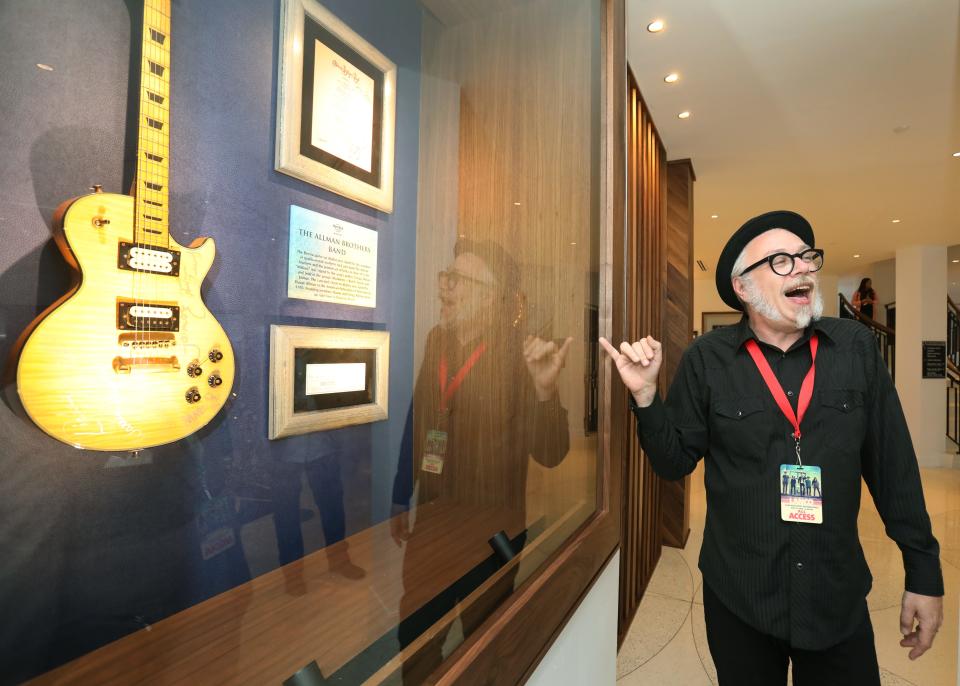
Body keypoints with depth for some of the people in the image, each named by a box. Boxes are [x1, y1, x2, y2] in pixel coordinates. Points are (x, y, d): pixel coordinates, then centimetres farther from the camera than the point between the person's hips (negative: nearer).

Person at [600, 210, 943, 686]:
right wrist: (646, 395, -20)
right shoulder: (706, 359, -10)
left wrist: (923, 572, 4)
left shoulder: (857, 347, -4)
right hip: (737, 594, -1)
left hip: (840, 593, 2)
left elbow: (893, 463, 1)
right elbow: (674, 462, -5)